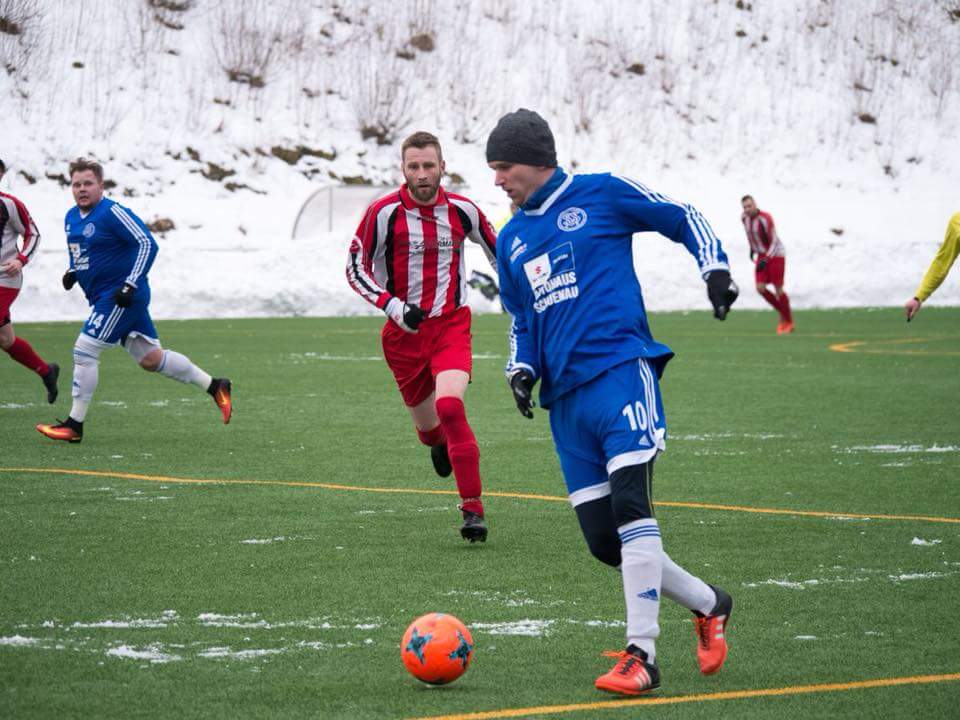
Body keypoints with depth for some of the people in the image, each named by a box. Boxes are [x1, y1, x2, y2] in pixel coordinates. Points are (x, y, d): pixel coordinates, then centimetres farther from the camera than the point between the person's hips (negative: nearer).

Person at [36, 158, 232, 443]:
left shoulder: (113, 213, -15)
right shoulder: (71, 217, 11)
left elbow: (147, 244, -19)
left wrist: (131, 285, -24)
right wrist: (72, 272, 7)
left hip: (120, 297, -9)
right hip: (103, 298, 9)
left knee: (84, 351, -11)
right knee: (151, 358, 10)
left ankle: (74, 425, -3)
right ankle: (215, 386, 21)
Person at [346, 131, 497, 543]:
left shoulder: (462, 211, -3)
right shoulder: (384, 213, -9)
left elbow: (496, 247, 16)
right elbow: (355, 268, -5)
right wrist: (393, 307, -18)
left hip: (451, 326, -1)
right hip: (404, 331, 1)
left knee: (450, 404, -25)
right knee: (427, 425, 10)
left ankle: (473, 509, -21)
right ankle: (439, 444, 52)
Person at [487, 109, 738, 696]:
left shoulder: (602, 194, 3)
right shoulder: (512, 239, 19)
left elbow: (684, 218, 9)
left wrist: (715, 268, -7)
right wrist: (523, 369, 10)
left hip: (620, 367, -6)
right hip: (566, 397, 6)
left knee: (629, 502, -22)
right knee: (603, 541, 0)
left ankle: (641, 654, -21)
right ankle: (708, 604, 21)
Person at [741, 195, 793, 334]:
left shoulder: (765, 218, -24)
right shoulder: (744, 217, -3)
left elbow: (774, 241, -22)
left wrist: (765, 260, -29)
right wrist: (752, 248, 23)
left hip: (776, 254, -6)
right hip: (762, 254, 6)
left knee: (778, 289, -4)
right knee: (761, 288, -7)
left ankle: (789, 322, 15)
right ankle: (783, 313, 15)